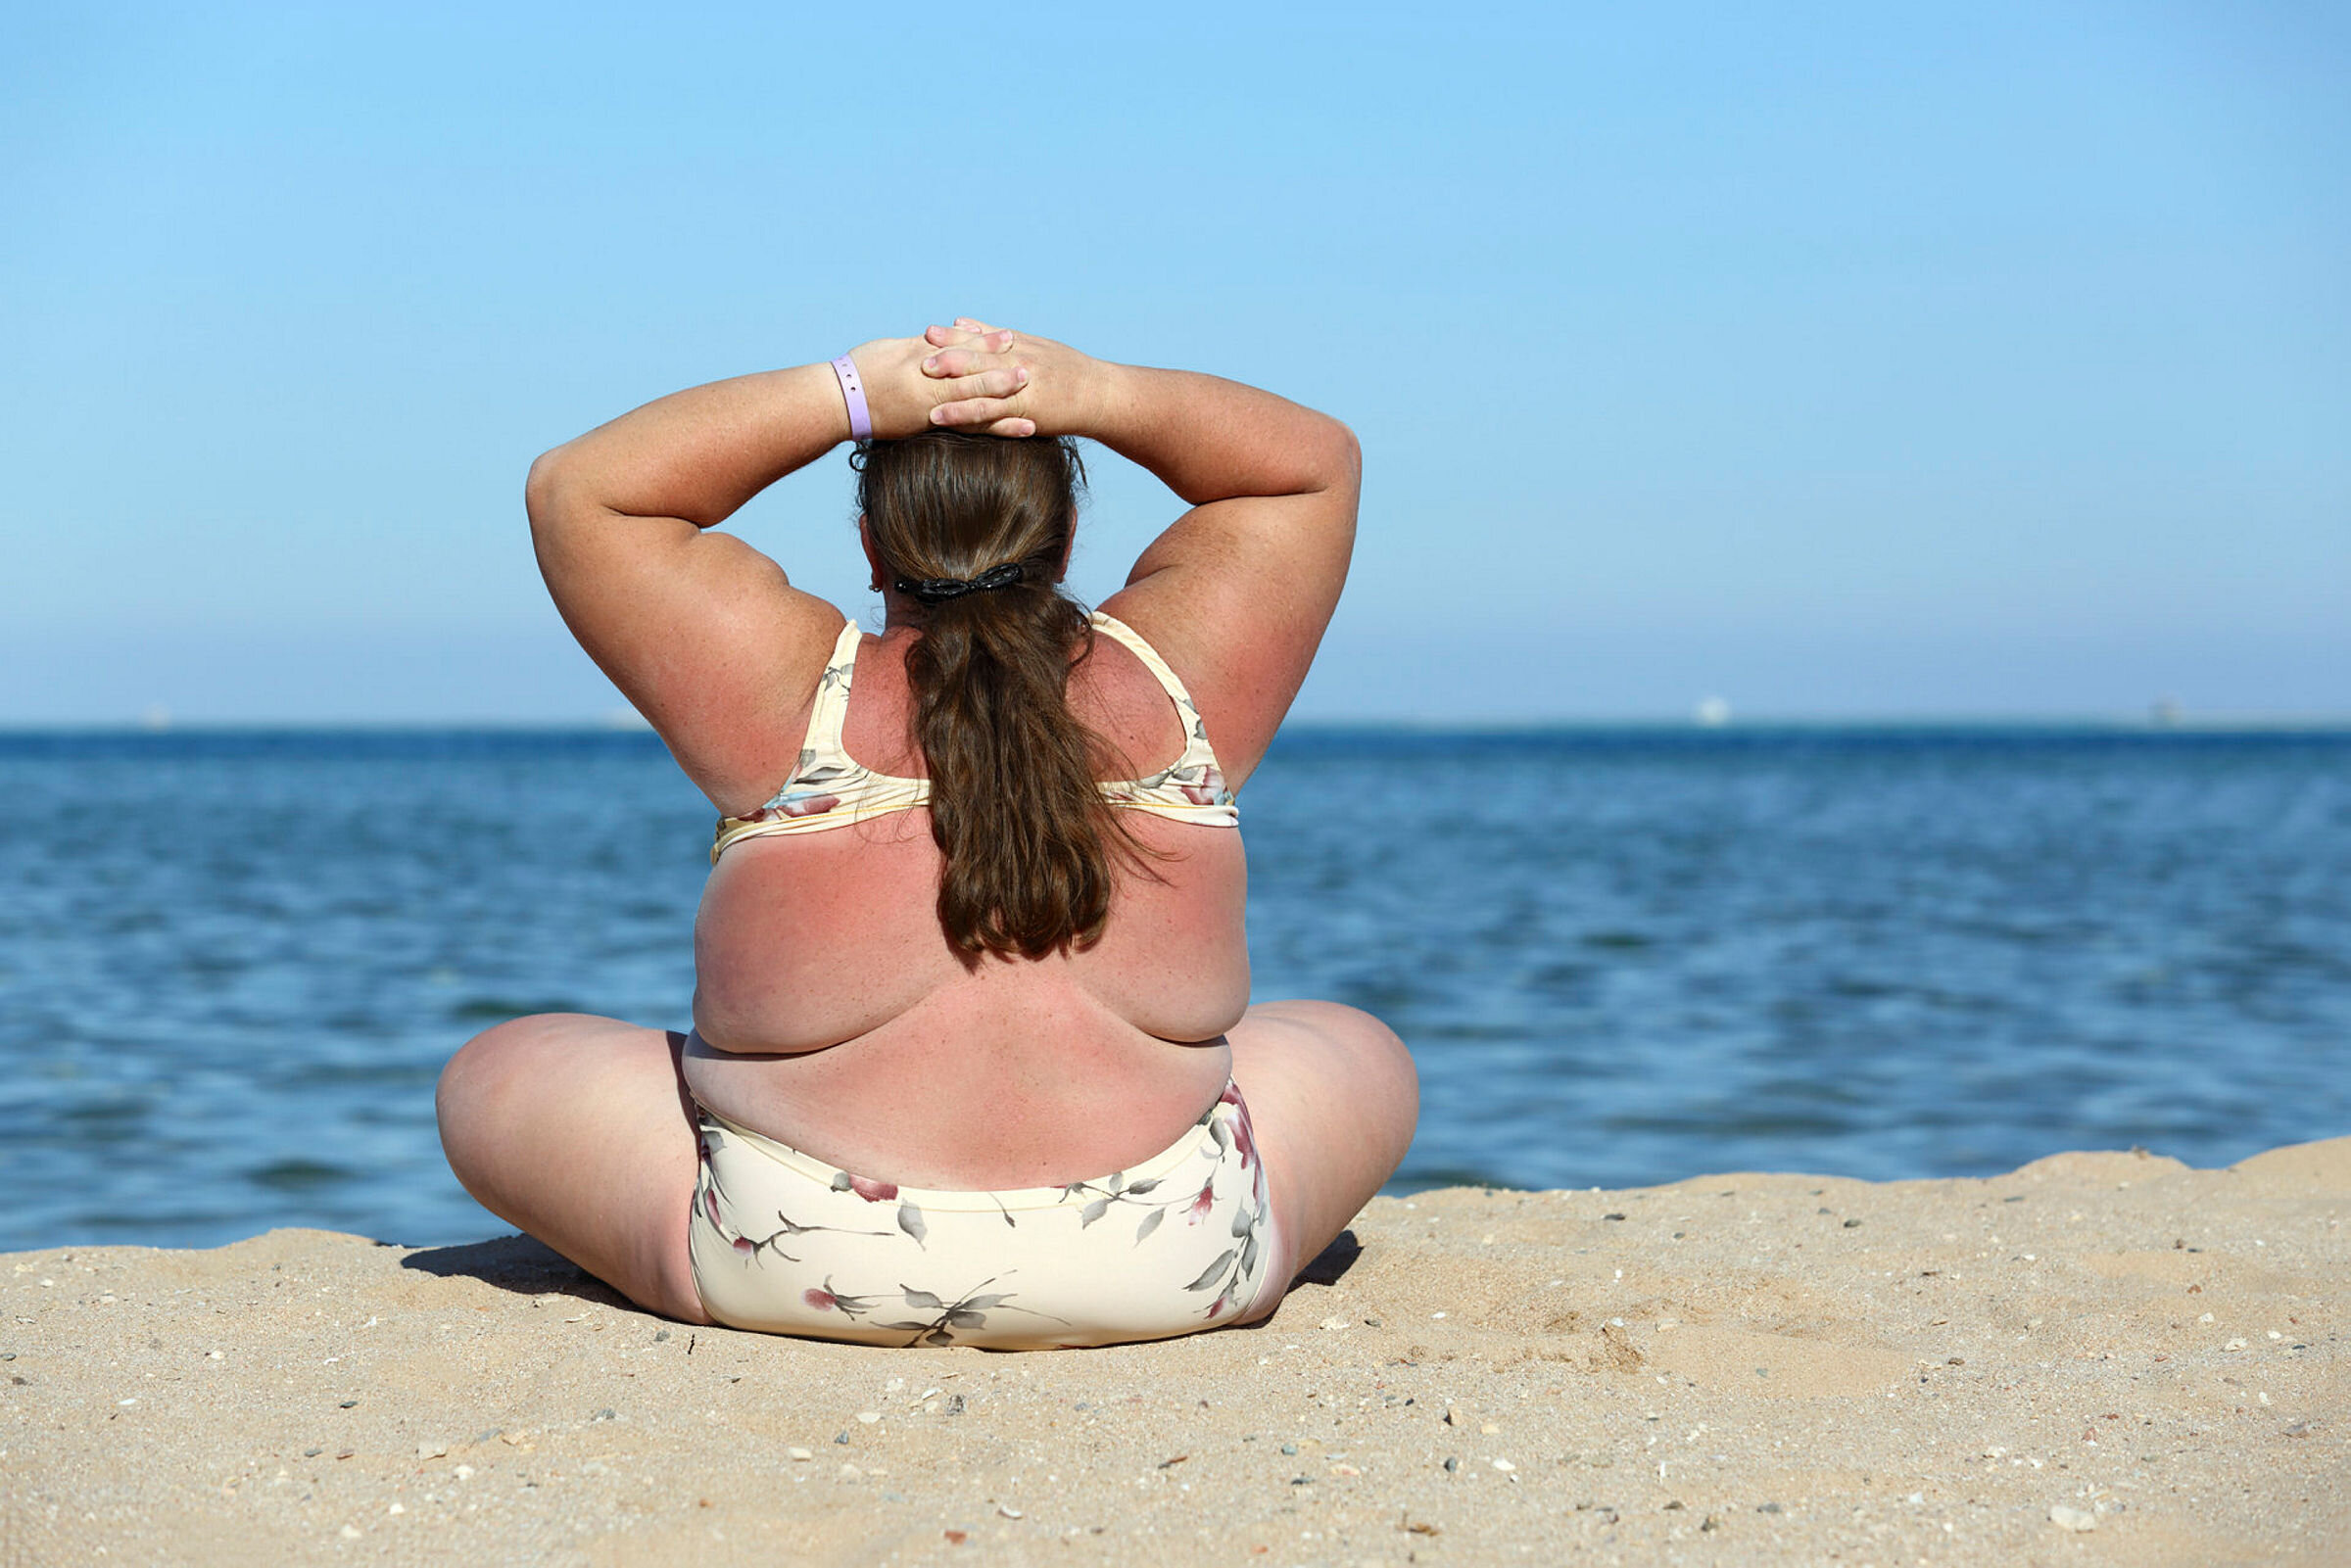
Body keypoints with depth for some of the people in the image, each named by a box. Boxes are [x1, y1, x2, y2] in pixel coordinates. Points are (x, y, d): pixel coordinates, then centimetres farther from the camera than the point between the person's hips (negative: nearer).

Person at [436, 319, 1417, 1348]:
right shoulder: (1175, 686, 0)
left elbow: (576, 490, 8)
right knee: (1365, 1056, 31)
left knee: (490, 1079, 20)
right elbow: (1318, 462, 17)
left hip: (805, 1267, -1)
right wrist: (1095, 395, 0)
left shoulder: (790, 699, -4)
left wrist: (845, 396, -1)